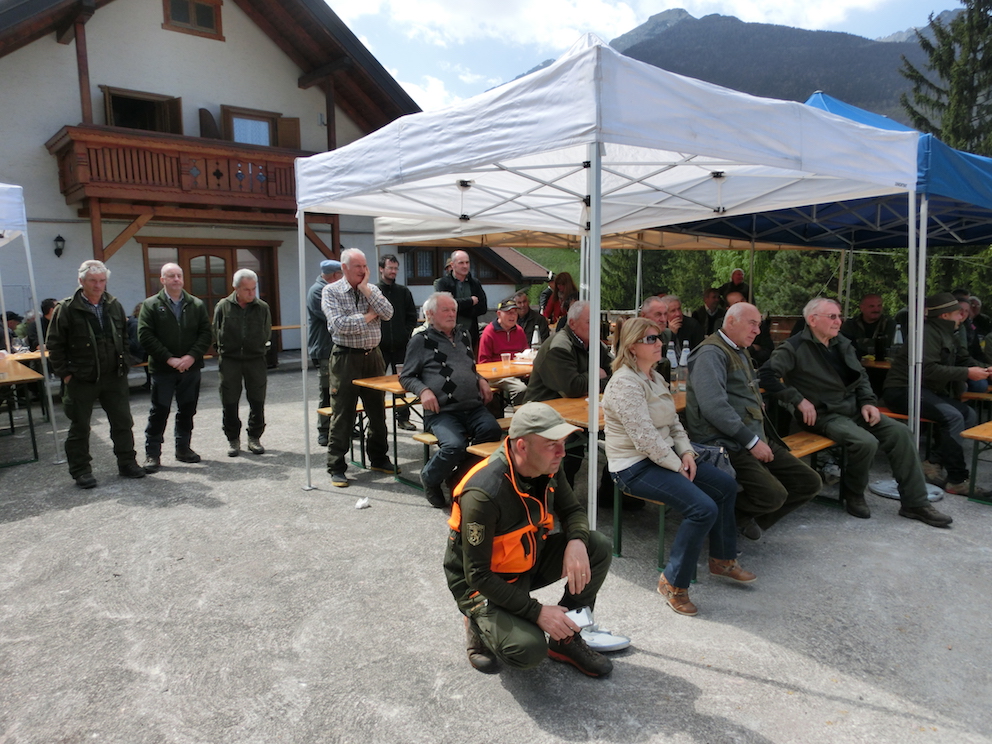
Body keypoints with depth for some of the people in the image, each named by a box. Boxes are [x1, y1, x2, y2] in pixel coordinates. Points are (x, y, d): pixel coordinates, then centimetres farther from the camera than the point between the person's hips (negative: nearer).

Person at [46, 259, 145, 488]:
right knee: (80, 427, 6)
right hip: (81, 381, -4)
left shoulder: (114, 305, 6)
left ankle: (127, 462, 22)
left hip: (114, 377, 4)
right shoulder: (67, 309, -8)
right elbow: (54, 344, -5)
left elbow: (125, 337, 16)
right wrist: (65, 373, -8)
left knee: (123, 422, 10)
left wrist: (124, 363, 9)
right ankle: (81, 471, 17)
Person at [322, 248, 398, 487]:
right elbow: (339, 324, -17)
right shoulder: (331, 292, -3)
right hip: (346, 358, -4)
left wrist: (366, 290, -9)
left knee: (378, 411, 13)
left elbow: (388, 313, -7)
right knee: (343, 415, 0)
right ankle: (336, 467, 10)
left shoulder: (372, 289, 9)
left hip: (373, 356, 5)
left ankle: (379, 458, 28)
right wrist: (367, 317, -8)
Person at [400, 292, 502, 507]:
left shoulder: (463, 336, 22)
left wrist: (481, 381, 12)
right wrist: (423, 390, -11)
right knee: (454, 445, -32)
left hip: (474, 407, 5)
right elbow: (406, 377, 8)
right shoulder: (420, 341, 6)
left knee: (493, 430, -27)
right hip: (442, 411, -5)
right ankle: (429, 478, 2)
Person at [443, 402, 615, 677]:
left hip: (529, 562, 7)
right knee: (529, 650, -28)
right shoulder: (484, 495, -33)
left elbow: (572, 510, 4)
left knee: (599, 547, -8)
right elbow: (478, 576, -27)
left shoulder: (548, 468, -12)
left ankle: (567, 639, 7)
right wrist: (537, 612, -26)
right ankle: (481, 625, 6)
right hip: (483, 585, -7)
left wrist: (577, 542, -20)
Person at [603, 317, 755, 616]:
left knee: (726, 485, 8)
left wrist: (686, 453, -2)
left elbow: (673, 423, 14)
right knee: (703, 508, -23)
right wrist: (677, 467, -16)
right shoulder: (625, 383, -20)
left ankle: (723, 559, 24)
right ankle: (673, 583, -7)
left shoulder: (655, 377, 12)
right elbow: (645, 437, -24)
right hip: (635, 467, -10)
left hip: (664, 456, 10)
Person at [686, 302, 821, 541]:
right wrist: (752, 441, -19)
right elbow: (714, 407, -23)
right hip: (727, 445, -10)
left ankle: (747, 518, 10)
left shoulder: (741, 353, 21)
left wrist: (761, 439, 15)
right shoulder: (711, 353, -11)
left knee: (809, 483, 3)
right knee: (773, 494, -26)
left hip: (756, 439, 10)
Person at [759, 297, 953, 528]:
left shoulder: (842, 343, 11)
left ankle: (915, 503, 1)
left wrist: (868, 402, 2)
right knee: (866, 442, -29)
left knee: (900, 432, -8)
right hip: (824, 414, -8)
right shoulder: (795, 347, -13)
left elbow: (861, 376, 20)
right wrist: (799, 400, -24)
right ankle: (852, 495, -1)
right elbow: (766, 374, -24)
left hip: (854, 408, 8)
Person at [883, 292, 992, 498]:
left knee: (969, 414, -4)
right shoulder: (928, 333, -14)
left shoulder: (947, 335, 17)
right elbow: (929, 369, -25)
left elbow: (964, 359, 20)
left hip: (926, 391, 10)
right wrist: (967, 373, -19)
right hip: (902, 390, -10)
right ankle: (957, 480, -19)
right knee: (953, 416, -26)